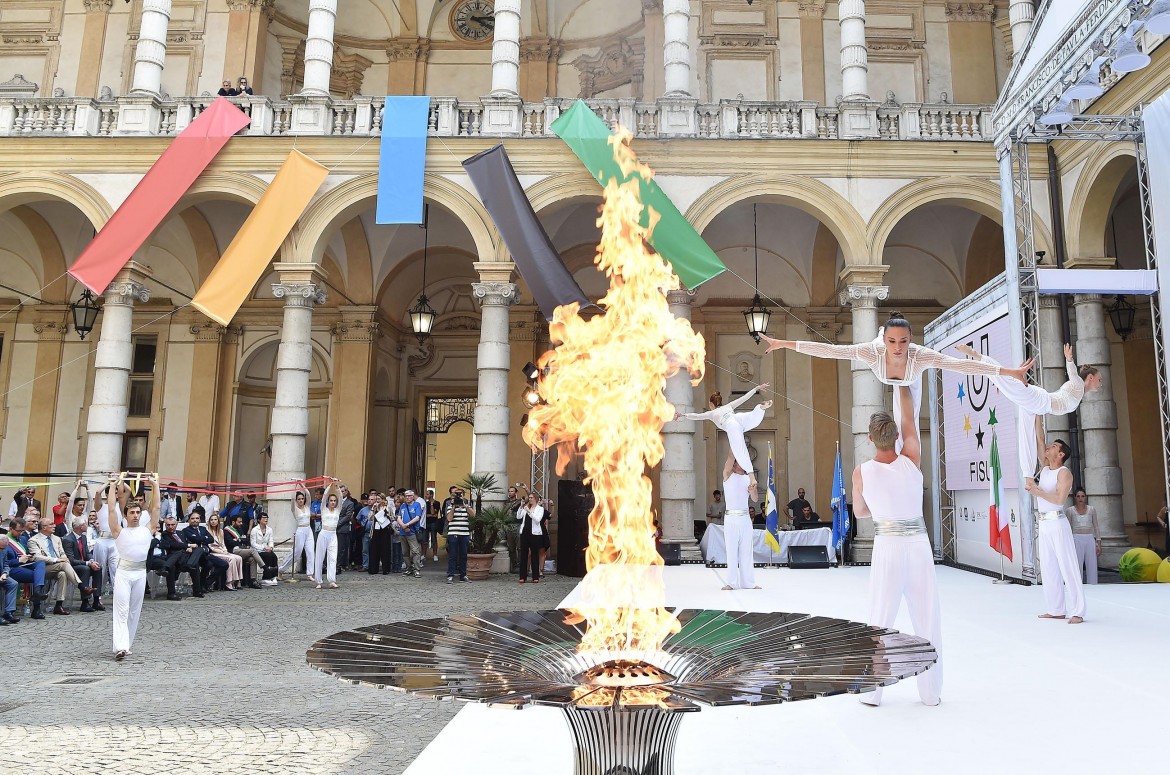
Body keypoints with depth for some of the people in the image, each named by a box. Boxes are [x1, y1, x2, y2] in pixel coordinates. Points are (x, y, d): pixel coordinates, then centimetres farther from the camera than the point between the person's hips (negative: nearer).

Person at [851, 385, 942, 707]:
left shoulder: (861, 472, -7)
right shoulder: (911, 461, -7)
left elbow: (859, 512, 8)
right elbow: (909, 418, 6)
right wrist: (902, 383, 15)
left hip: (886, 547, -1)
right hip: (918, 544, 1)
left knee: (880, 620, 7)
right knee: (927, 619, 10)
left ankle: (872, 692, 13)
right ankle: (931, 692, 18)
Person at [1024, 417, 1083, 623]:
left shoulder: (1064, 473, -7)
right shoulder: (1046, 468, 13)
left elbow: (1059, 499, -19)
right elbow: (1039, 440, 14)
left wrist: (1036, 490, -19)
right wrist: (1038, 417, 14)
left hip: (1057, 523, -8)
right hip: (1043, 524, 8)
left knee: (1068, 567, -6)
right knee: (1048, 568, 8)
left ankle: (1077, 612, -5)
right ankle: (1056, 610, 13)